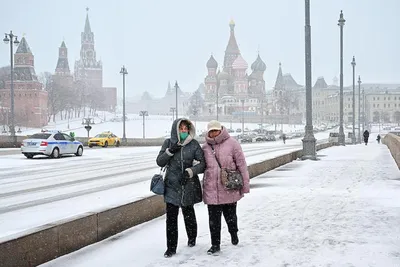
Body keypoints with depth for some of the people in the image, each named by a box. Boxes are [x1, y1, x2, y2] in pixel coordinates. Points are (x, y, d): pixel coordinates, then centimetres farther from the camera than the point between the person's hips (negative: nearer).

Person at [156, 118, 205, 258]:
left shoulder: (194, 144, -3)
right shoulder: (168, 143, 2)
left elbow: (202, 164, -7)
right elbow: (160, 162, 2)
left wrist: (189, 171, -23)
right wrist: (170, 151, -13)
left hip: (188, 186, -1)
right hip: (172, 185, 1)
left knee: (188, 213, 14)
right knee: (171, 216, -2)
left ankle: (192, 238, 39)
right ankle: (171, 247, 7)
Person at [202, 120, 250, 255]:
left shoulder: (232, 143, -7)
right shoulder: (205, 147, 4)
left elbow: (241, 164, -6)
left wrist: (245, 185, -6)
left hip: (230, 189, -2)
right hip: (211, 190, 2)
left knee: (230, 215, 16)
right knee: (214, 218, 3)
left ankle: (233, 233, 43)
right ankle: (215, 244, 14)